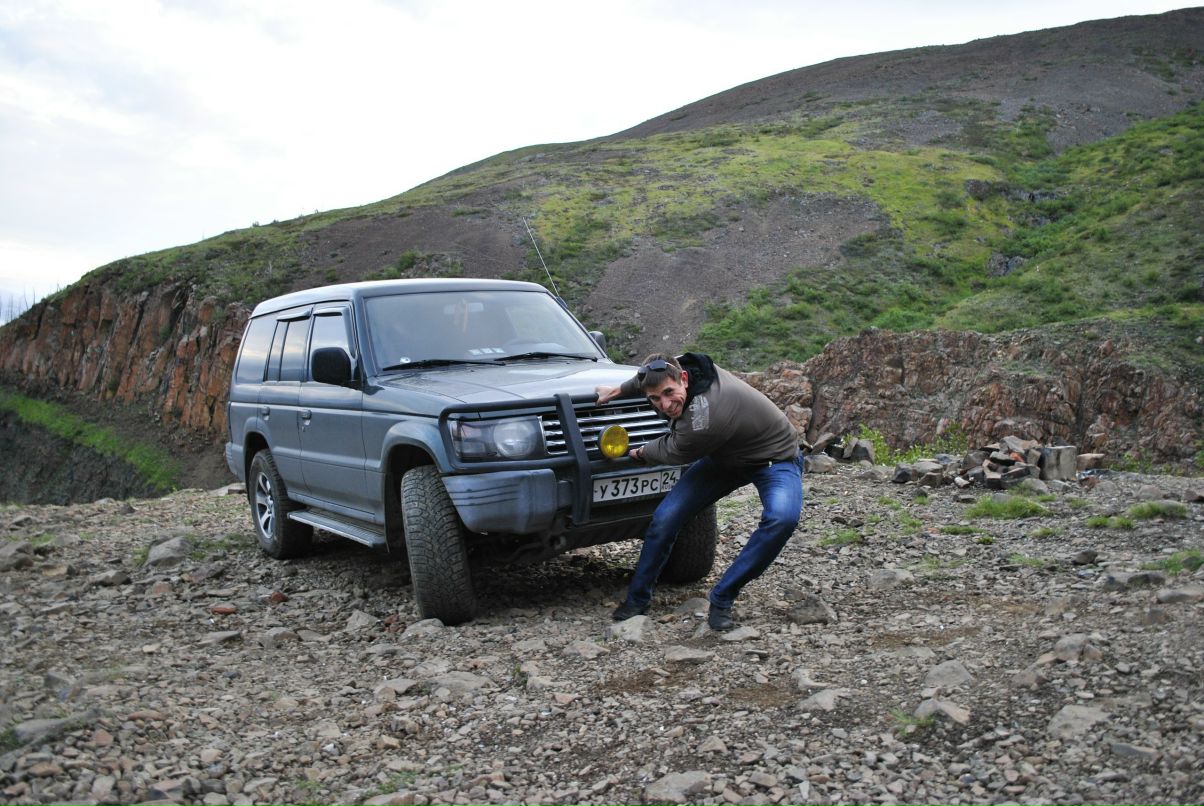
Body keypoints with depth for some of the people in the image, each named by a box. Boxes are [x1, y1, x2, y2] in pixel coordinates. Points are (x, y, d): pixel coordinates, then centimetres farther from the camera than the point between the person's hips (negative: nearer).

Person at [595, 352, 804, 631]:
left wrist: (640, 453, 0)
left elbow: (673, 453, -19)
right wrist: (619, 390, 12)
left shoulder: (704, 420, -40)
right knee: (665, 517, -8)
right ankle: (638, 598, 11)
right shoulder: (683, 365, -18)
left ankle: (721, 599, -22)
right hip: (724, 456, 7)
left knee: (782, 518, -38)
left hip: (775, 458, -7)